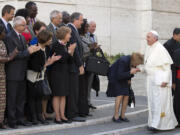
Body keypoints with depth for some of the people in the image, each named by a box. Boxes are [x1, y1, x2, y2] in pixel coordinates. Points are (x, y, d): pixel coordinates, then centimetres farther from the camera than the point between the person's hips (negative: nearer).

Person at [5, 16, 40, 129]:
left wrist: (32, 50, 0)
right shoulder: (9, 37, -13)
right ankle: (12, 121, 6)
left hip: (22, 73, 8)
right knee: (12, 98, 0)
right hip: (13, 74, -8)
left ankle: (20, 118, 20)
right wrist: (28, 51, -21)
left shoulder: (22, 37, 15)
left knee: (21, 98, 12)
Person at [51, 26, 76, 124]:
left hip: (65, 72, 8)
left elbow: (68, 61, 13)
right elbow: (61, 59, -19)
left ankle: (62, 116, 11)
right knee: (57, 95, -3)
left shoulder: (65, 46, 12)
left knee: (63, 95, 7)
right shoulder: (56, 45, -11)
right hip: (57, 73, -8)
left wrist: (71, 52, -1)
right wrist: (69, 51, -12)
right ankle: (57, 117, 0)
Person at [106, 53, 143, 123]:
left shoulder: (133, 61, -12)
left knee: (126, 96, -4)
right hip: (115, 77, -7)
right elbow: (119, 76, -32)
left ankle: (122, 115, 5)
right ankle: (116, 116, -12)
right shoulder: (123, 61, -33)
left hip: (124, 79, 7)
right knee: (120, 95, -17)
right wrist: (130, 72, -39)